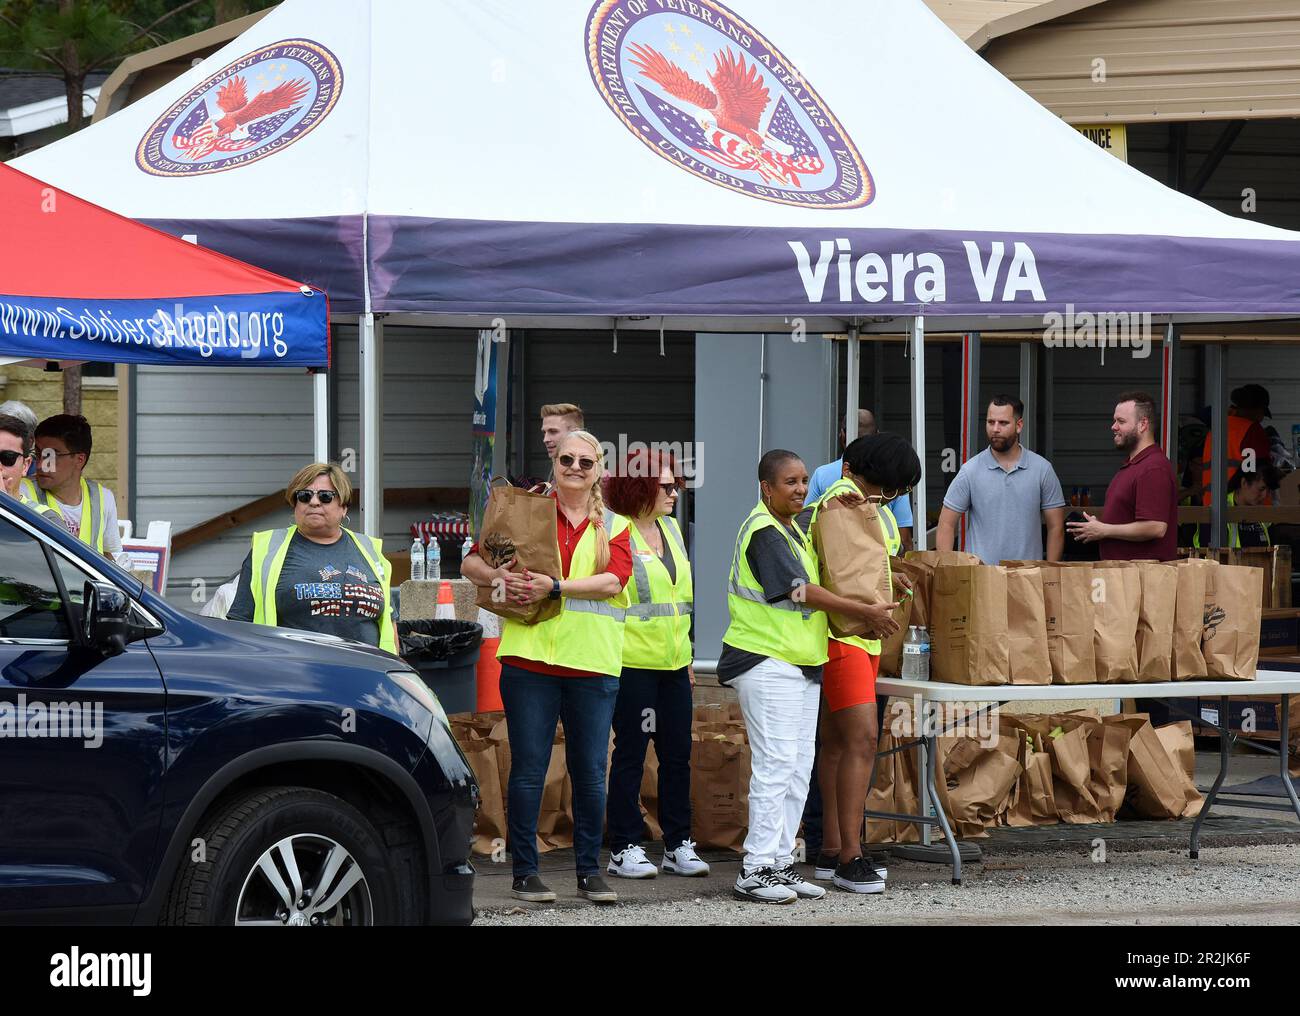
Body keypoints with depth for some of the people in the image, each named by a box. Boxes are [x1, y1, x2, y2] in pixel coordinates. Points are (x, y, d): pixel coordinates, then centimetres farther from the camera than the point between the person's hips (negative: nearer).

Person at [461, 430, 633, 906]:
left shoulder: (614, 527, 12)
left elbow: (612, 581, -6)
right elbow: (471, 562, 9)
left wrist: (555, 587, -18)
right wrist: (496, 576, -14)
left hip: (592, 664, 1)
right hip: (530, 657, -1)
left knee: (590, 772, 4)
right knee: (528, 768, -1)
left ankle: (589, 870, 14)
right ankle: (524, 871, 5)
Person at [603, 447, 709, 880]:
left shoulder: (671, 528, 16)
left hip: (673, 663, 7)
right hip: (632, 661, -7)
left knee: (678, 753, 7)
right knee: (631, 754, -1)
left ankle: (678, 844, 15)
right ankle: (624, 848, 5)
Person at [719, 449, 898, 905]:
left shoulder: (792, 530, 18)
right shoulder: (763, 531, -13)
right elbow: (801, 591, -17)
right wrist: (866, 612, -12)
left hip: (801, 662, 10)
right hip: (766, 662, -10)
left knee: (798, 767, 8)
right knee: (775, 764, -11)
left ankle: (780, 862, 13)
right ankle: (756, 869, -9)